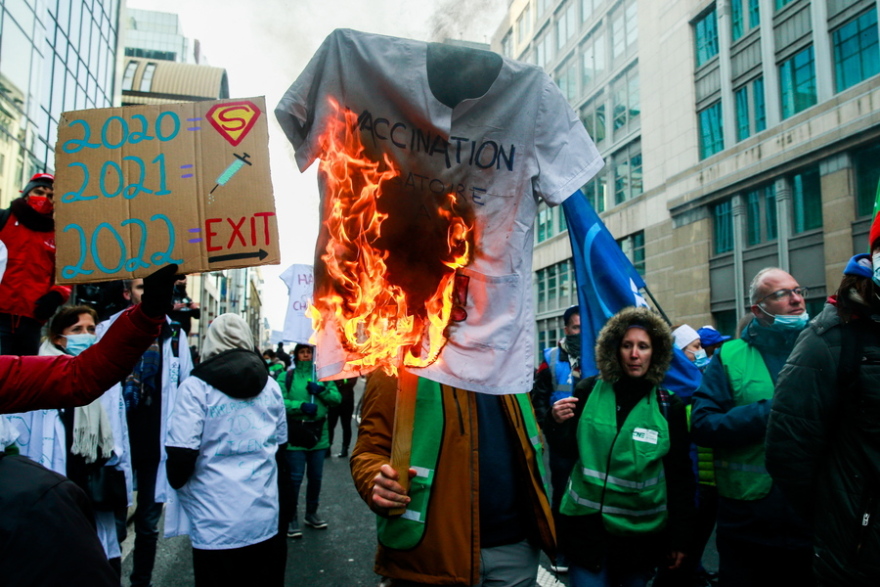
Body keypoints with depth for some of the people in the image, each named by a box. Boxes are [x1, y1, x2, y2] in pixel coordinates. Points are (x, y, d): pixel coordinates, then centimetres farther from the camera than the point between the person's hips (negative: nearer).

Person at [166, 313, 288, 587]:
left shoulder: (196, 387, -9)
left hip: (216, 528, -3)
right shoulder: (271, 386, 5)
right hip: (266, 523, 4)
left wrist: (178, 482, 8)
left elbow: (180, 457, -13)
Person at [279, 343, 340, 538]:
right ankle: (291, 518, 13)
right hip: (295, 434, -4)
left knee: (316, 476, 15)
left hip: (318, 433, 4)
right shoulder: (287, 376, -1)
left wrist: (321, 390, -15)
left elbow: (337, 398, 1)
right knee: (295, 477, -2)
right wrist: (301, 406, -24)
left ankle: (311, 513, 33)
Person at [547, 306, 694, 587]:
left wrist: (679, 539, 2)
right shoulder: (589, 390, -3)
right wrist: (558, 424, -15)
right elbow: (572, 449, 5)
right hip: (587, 525, 0)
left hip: (641, 533, 0)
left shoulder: (668, 406, -4)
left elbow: (679, 477, 1)